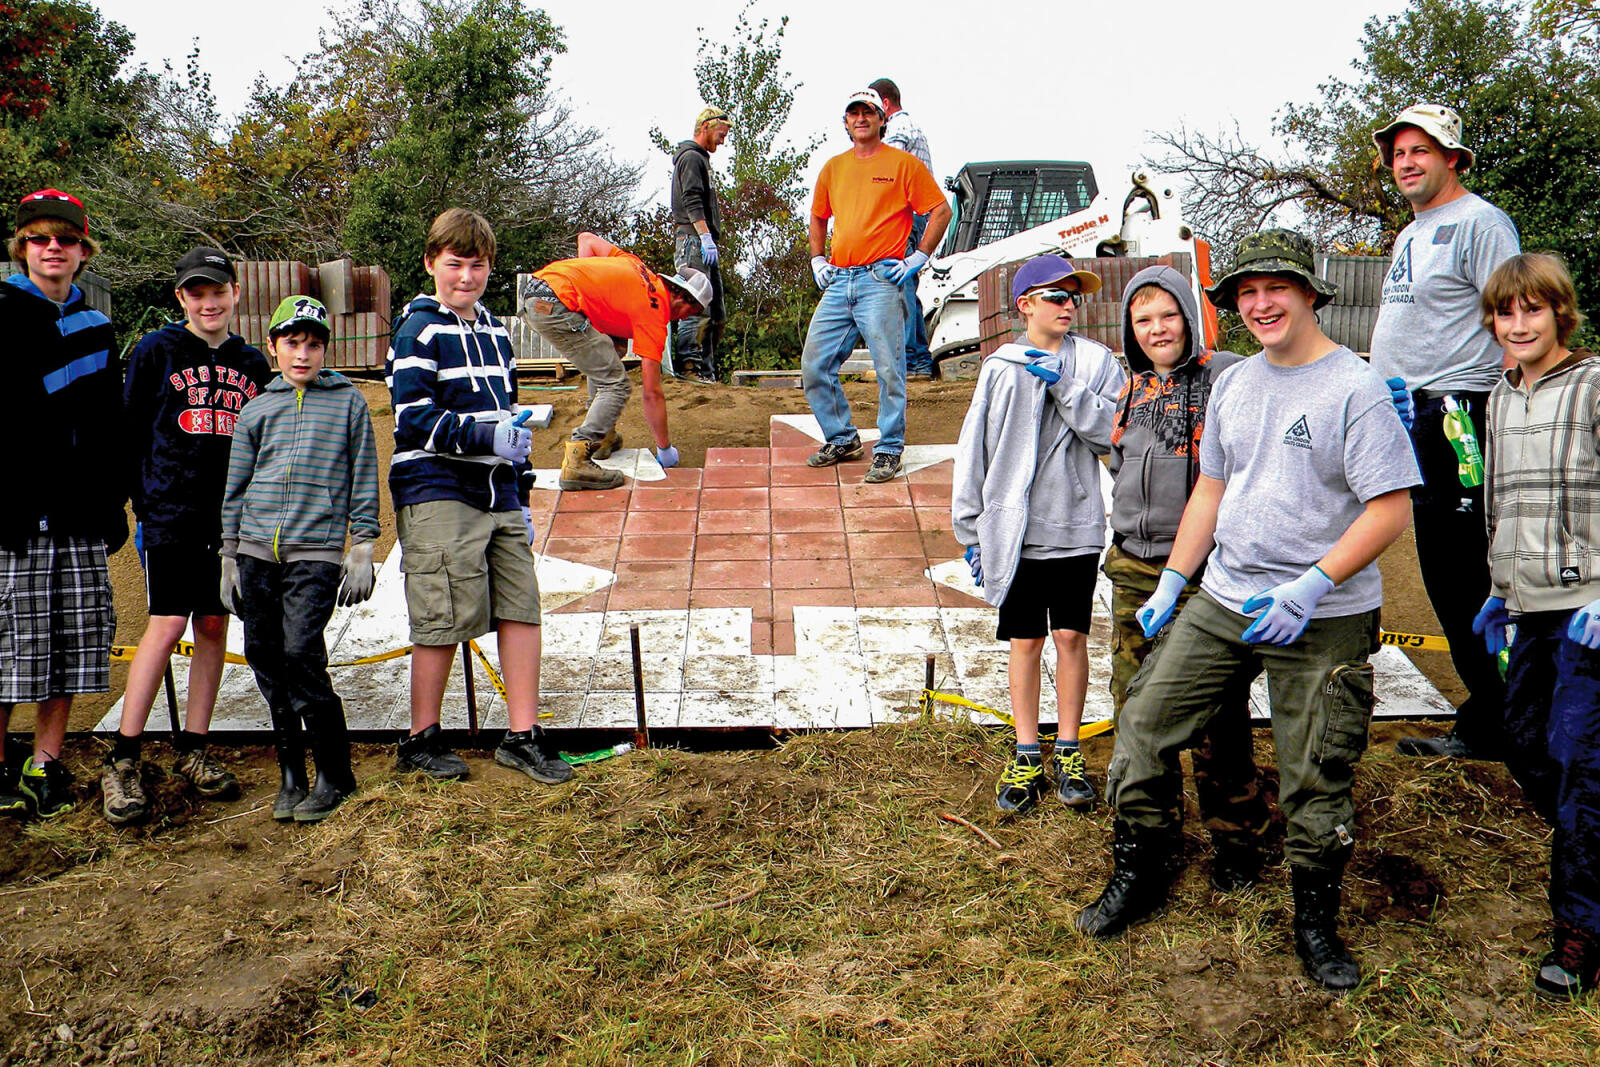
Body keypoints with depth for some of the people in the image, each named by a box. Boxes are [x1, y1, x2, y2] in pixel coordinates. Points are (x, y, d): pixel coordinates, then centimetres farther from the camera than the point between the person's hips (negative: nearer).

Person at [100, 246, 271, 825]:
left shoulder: (252, 363, 13)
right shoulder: (155, 351, 2)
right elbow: (131, 432, 2)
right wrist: (144, 504, -2)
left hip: (232, 518, 4)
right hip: (171, 515, -4)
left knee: (214, 626, 6)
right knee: (168, 624, -10)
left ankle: (193, 751, 16)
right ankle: (122, 761, -2)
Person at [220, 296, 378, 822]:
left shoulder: (348, 401, 8)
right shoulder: (256, 410, 15)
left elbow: (364, 479, 7)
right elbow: (235, 487, 18)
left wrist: (362, 550, 1)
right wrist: (229, 559, 14)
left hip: (316, 552, -4)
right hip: (256, 551, 4)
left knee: (301, 657, -14)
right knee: (266, 661, 3)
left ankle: (335, 775, 0)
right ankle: (291, 775, 16)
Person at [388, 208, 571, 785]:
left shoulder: (495, 333, 19)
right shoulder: (419, 332, -3)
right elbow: (413, 419, -13)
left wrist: (521, 498, 22)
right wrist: (486, 437, -23)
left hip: (497, 497, 7)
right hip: (437, 496, -7)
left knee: (522, 607, 2)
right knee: (445, 620, -4)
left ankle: (523, 736, 11)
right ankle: (422, 741, 13)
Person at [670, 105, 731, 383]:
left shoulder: (700, 159, 28)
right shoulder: (691, 157, -4)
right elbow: (692, 202, -17)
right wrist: (705, 237, -25)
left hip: (704, 244, 11)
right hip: (694, 240, -11)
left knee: (715, 313, 7)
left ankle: (706, 370, 8)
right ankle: (687, 364, -18)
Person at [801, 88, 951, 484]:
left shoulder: (902, 163, 2)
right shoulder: (833, 167, 17)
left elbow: (941, 210, 1)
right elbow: (818, 217, 31)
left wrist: (919, 258, -4)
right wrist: (817, 260, 18)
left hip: (881, 279, -5)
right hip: (838, 280, 6)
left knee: (888, 369, -8)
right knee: (814, 366, 3)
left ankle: (889, 450, 2)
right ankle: (841, 439, 19)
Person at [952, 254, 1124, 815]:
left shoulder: (1097, 361, 4)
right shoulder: (1000, 367, 6)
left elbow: (1110, 432, -8)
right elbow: (975, 449, 7)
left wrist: (1062, 384, -16)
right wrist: (971, 531, 6)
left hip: (1075, 526, -1)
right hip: (1013, 530, 1)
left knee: (1071, 637, 2)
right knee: (1025, 641, 6)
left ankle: (1068, 752, 17)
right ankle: (1027, 756, 16)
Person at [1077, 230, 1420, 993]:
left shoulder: (1355, 389, -11)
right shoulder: (1232, 384, 10)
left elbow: (1391, 509, -15)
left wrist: (1309, 587, -22)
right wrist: (1171, 583, 13)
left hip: (1325, 622, -6)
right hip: (1222, 602, 6)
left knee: (1315, 780, 2)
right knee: (1143, 724, 4)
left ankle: (1316, 922, 25)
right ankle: (1137, 876, 23)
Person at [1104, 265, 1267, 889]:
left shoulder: (1226, 376, -6)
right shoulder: (1130, 388, 14)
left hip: (1205, 573, -6)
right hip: (1134, 569, 6)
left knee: (1218, 715, 0)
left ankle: (1235, 838, 17)